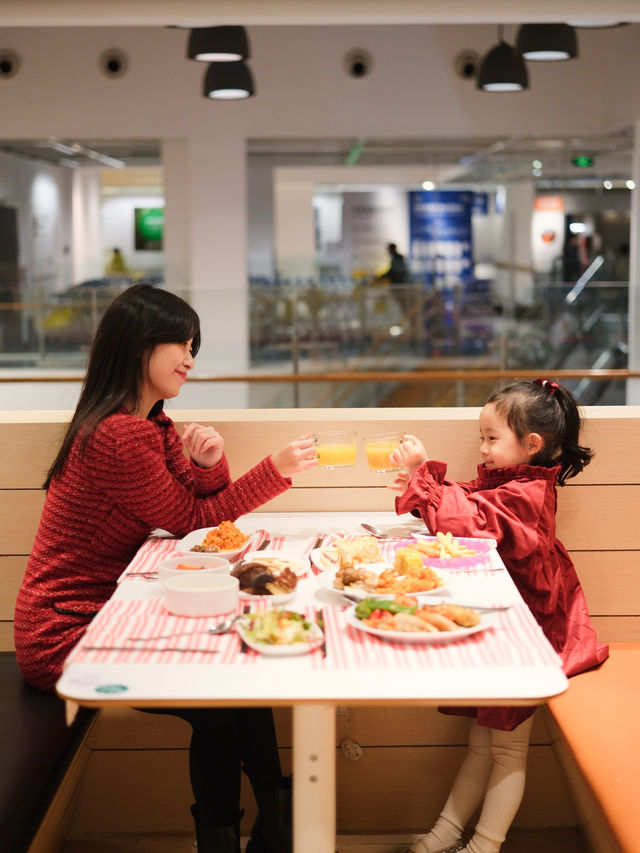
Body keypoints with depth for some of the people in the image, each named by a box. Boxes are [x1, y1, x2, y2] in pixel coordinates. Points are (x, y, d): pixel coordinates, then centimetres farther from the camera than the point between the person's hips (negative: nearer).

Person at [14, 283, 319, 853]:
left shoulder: (154, 427, 10)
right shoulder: (119, 437, -23)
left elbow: (208, 507, 8)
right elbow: (192, 521, -14)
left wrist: (210, 463, -13)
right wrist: (276, 469, -14)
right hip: (65, 638, -9)